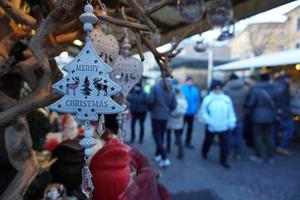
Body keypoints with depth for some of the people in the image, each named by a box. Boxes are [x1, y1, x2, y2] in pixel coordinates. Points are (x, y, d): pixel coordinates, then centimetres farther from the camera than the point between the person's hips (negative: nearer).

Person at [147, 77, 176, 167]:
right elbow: (174, 105, 0)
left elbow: (150, 100, -18)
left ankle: (164, 158, -8)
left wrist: (151, 109, 2)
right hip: (165, 116, 5)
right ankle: (157, 155, 30)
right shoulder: (171, 90, 1)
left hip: (156, 115, -5)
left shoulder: (156, 87, -12)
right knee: (161, 135, 18)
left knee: (157, 136, 1)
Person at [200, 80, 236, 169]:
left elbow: (231, 112, 4)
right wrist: (209, 121, -17)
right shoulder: (207, 99, -9)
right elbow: (204, 113, -7)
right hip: (211, 126, -1)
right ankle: (204, 152, 46)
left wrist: (231, 123, 0)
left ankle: (223, 161, 18)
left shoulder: (226, 99, -2)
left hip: (224, 126, 1)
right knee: (208, 141, 19)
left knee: (224, 143, 3)